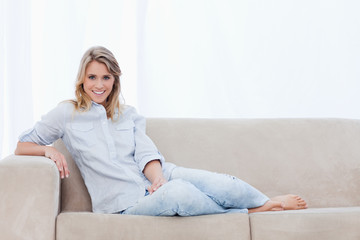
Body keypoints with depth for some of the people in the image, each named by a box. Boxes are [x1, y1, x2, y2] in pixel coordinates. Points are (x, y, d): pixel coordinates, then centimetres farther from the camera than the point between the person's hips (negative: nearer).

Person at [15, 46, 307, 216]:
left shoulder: (129, 115, 18)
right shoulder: (66, 114, 9)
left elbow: (146, 153, 4)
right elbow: (21, 146, 11)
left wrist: (159, 177, -18)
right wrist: (49, 149, -11)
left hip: (154, 176, 4)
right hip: (126, 200, -4)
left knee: (222, 185, -26)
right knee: (178, 193, -37)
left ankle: (270, 202, -5)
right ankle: (251, 212, -19)